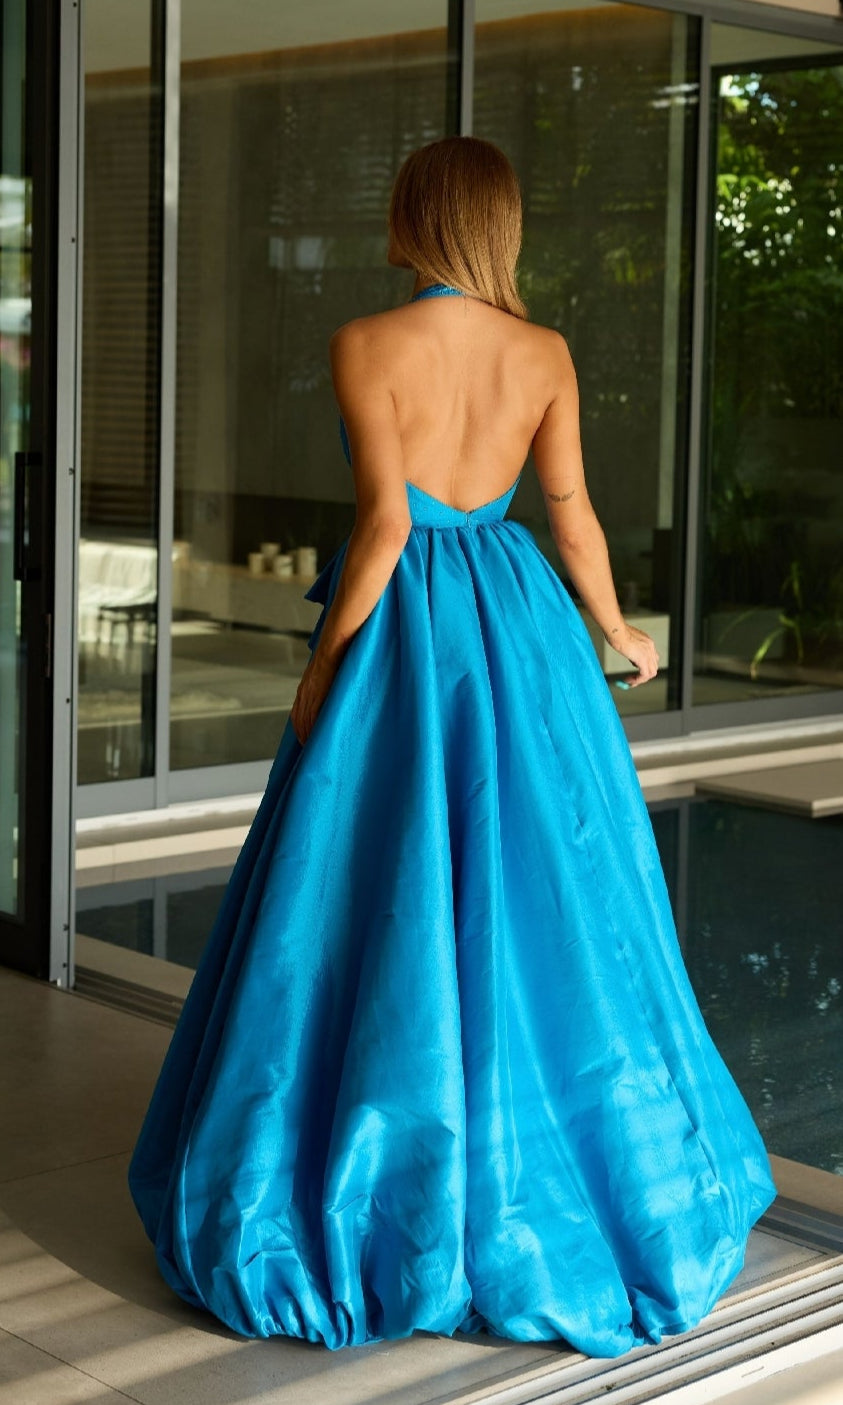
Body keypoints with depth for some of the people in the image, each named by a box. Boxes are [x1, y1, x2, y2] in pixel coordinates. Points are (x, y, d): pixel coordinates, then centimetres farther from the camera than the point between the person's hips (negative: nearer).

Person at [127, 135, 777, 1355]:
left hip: (405, 630, -4)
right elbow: (573, 516, 4)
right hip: (520, 624, 4)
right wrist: (617, 633, 20)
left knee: (387, 908, 5)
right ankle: (573, 1180, 24)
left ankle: (373, 1206, 14)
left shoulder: (367, 346, -11)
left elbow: (385, 520, -16)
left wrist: (322, 663, -8)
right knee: (540, 901, 13)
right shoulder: (545, 354, 2)